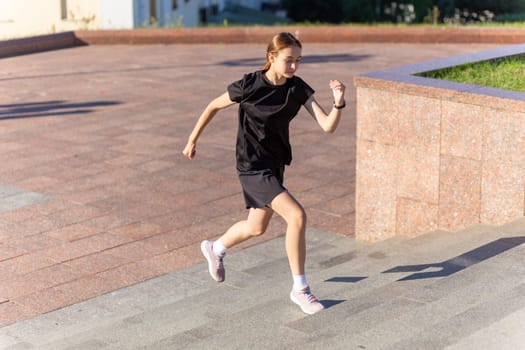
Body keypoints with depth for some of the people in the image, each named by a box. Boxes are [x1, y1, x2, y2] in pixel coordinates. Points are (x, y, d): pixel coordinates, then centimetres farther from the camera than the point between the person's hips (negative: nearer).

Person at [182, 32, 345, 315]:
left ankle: (215, 249, 54)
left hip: (276, 165, 7)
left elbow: (328, 125, -14)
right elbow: (213, 106, -2)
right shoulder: (250, 85, -18)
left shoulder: (298, 88, -7)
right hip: (253, 167, -7)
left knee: (257, 227, 23)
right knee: (297, 216, -21)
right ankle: (300, 289, -8)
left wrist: (338, 103, -34)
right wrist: (192, 141, 5)